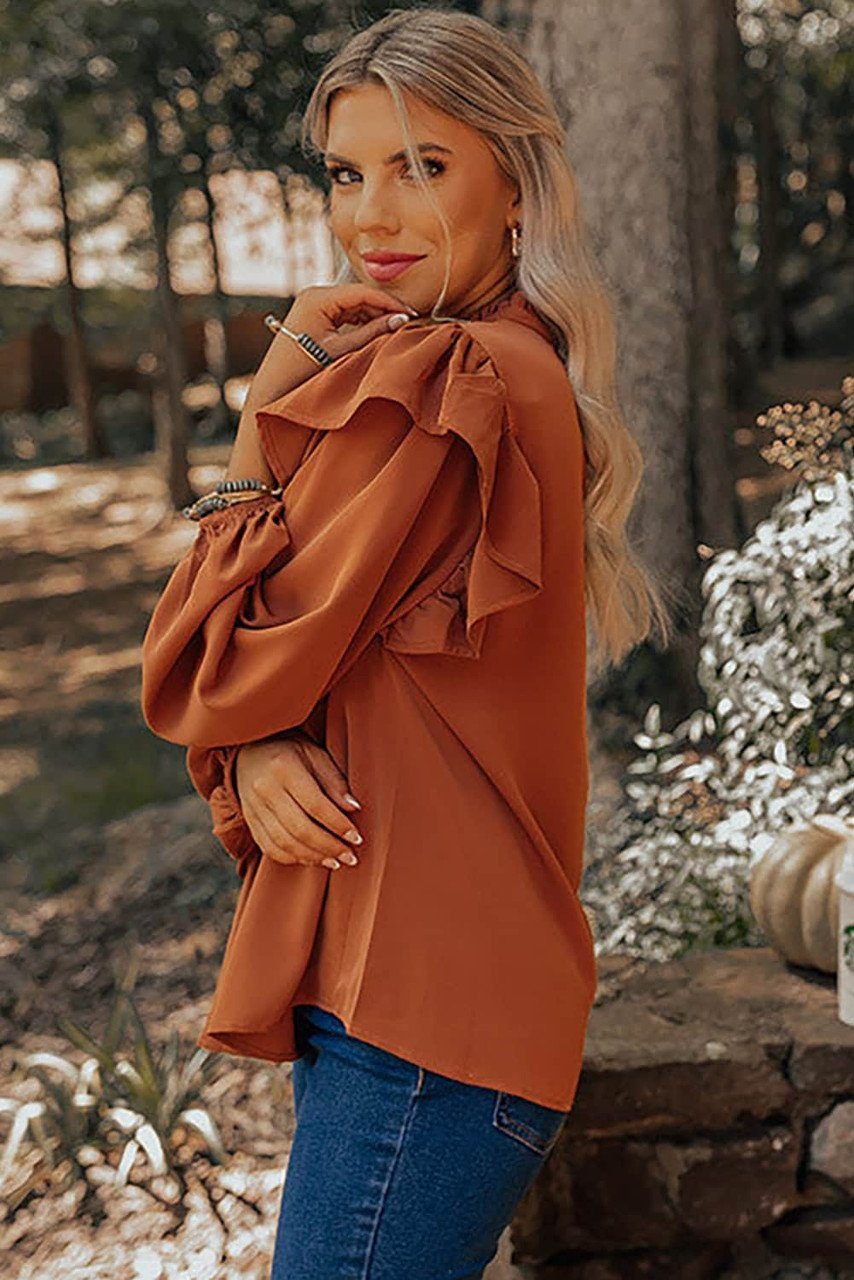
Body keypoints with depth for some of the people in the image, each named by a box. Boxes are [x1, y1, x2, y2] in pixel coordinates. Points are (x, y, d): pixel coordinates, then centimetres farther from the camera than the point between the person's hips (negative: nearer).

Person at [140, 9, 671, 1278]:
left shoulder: (440, 386, -17)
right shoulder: (523, 384, 14)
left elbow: (203, 678, -13)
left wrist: (265, 411, -6)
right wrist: (255, 757, -10)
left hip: (415, 1011, -10)